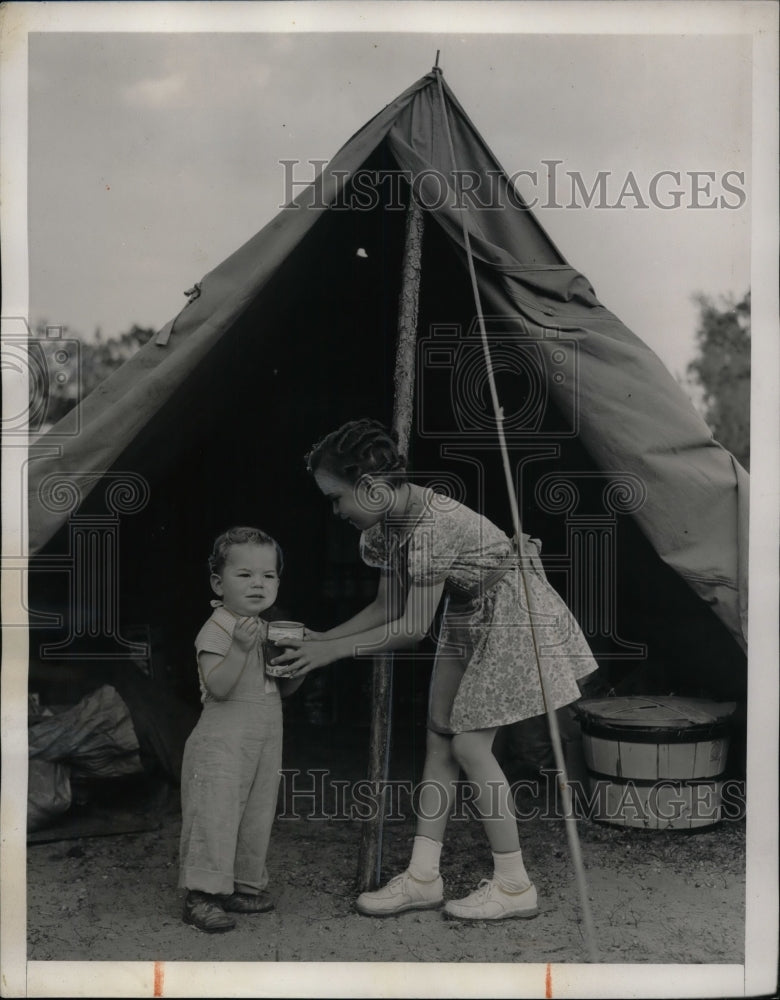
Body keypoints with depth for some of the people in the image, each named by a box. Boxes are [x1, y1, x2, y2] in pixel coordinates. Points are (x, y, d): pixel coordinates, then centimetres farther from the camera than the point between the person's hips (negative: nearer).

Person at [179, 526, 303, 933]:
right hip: (221, 745, -8)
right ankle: (201, 894, -1)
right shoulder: (216, 631, -13)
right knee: (214, 814, -8)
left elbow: (284, 689, 17)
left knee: (257, 815, 13)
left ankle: (243, 885, 25)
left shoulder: (268, 630, 11)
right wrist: (241, 648, -34)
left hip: (265, 743, 8)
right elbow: (218, 687, -24)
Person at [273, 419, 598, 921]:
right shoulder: (384, 525, -3)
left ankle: (514, 884, 3)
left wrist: (334, 651, -21)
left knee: (469, 744, -9)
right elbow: (386, 607, 5)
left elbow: (412, 628, -27)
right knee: (440, 739, 6)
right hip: (467, 618, 9)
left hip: (512, 614, -9)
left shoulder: (432, 523, -32)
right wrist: (320, 638, -3)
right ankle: (424, 877, 12)